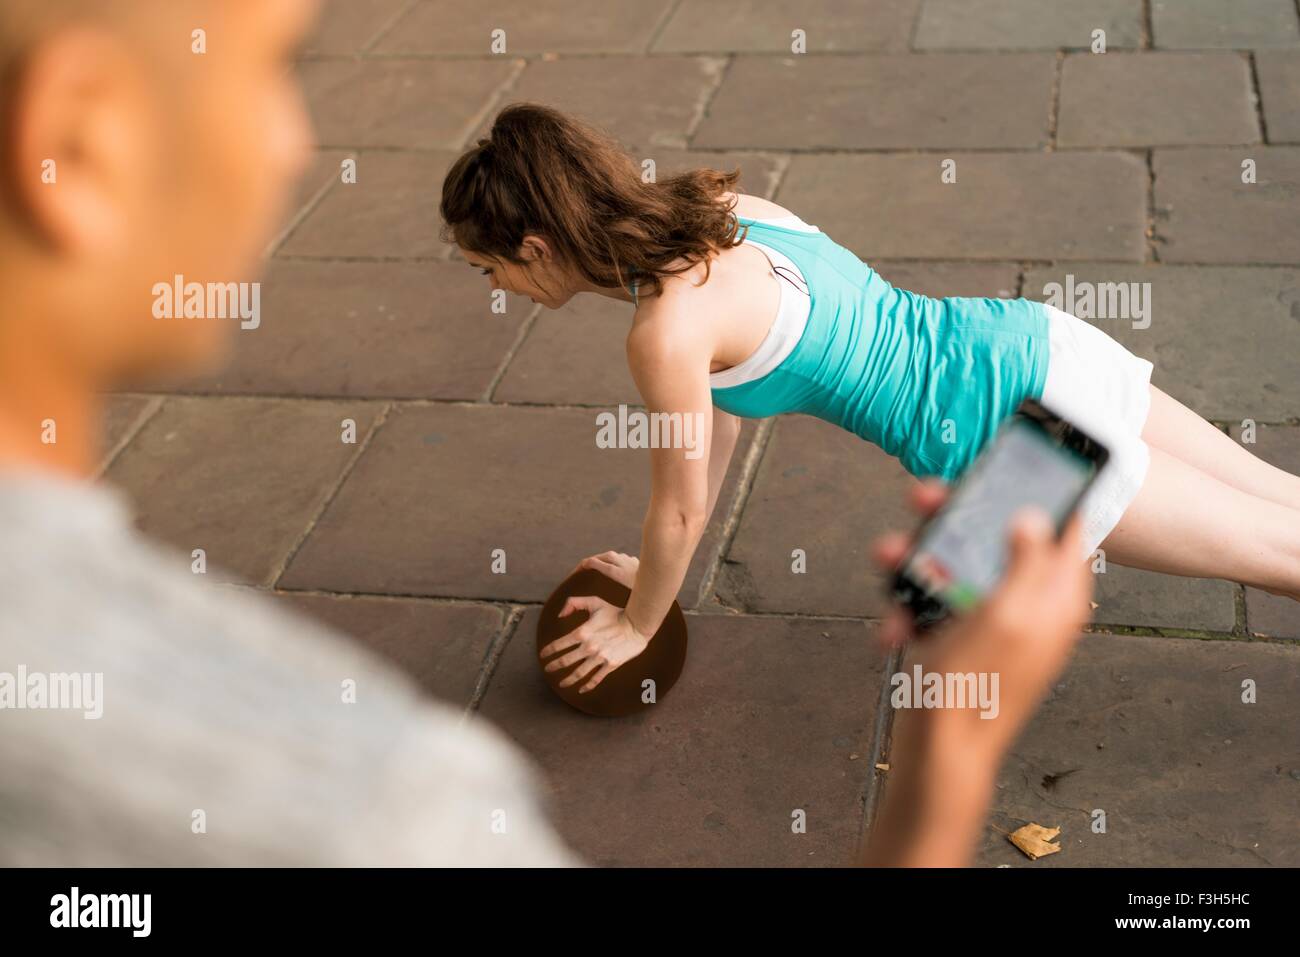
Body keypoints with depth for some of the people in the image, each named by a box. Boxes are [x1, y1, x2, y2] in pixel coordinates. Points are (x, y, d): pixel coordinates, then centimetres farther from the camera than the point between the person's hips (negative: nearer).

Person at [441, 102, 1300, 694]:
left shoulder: (669, 330, -23)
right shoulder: (705, 208, 3)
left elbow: (681, 509, -9)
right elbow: (723, 407, 15)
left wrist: (637, 623, 10)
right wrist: (663, 567, 24)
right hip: (1031, 343, 8)